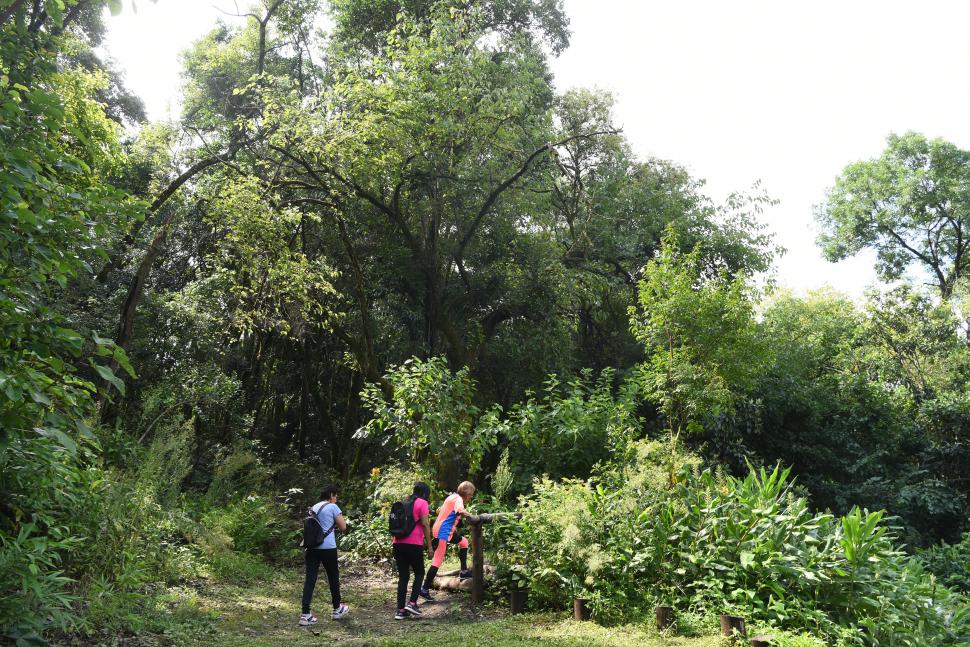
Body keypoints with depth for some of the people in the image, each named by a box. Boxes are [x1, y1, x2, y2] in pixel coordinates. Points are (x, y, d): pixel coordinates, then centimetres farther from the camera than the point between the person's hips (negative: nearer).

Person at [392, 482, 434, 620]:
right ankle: (412, 603, 0)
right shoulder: (422, 503, -2)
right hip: (414, 544, -6)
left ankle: (401, 610, 8)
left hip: (398, 544, 6)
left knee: (403, 576, 10)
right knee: (419, 573, 13)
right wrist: (429, 546, -5)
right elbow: (425, 525, -9)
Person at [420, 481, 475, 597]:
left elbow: (440, 510, 22)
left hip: (442, 530, 10)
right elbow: (461, 511, -36)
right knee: (438, 561, -9)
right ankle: (425, 589, -8)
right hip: (443, 532, -10)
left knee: (464, 542, 23)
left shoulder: (452, 497, 13)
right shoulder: (458, 499, -14)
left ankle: (463, 571, 28)